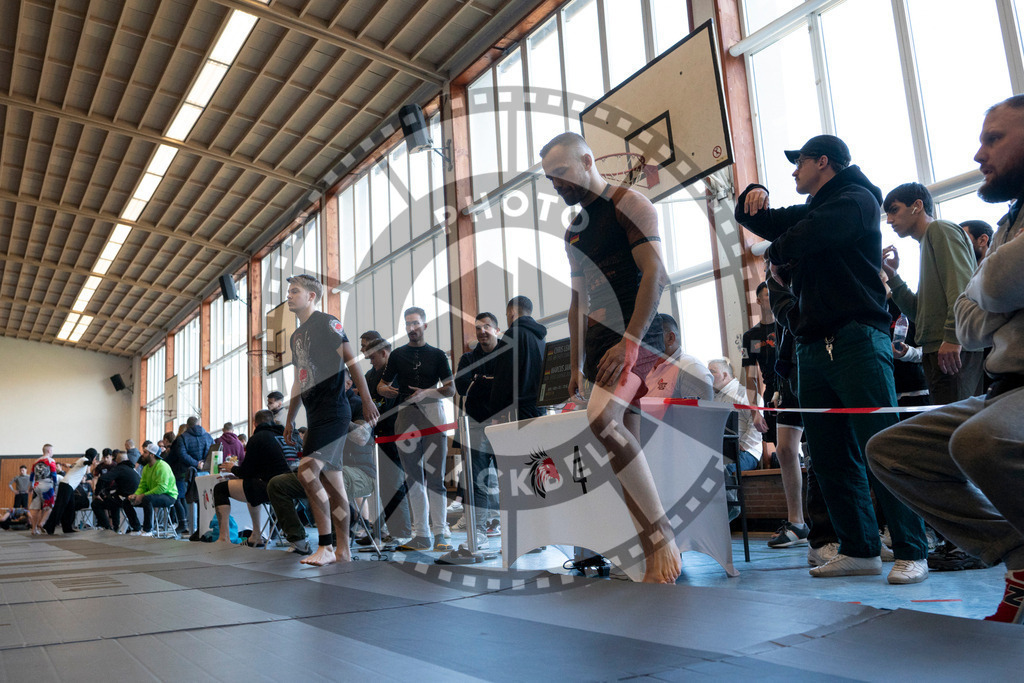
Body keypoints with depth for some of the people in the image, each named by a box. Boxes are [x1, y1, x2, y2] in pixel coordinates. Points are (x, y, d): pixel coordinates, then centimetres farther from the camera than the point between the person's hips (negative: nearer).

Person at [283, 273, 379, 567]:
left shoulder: (327, 322, -5)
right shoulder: (296, 336, 21)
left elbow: (350, 360, -12)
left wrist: (366, 399, -19)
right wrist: (289, 419, 27)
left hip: (333, 411, -9)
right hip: (316, 416, 9)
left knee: (307, 471, -19)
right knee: (331, 482, 9)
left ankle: (325, 547, -12)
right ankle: (343, 550, 15)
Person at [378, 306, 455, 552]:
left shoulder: (437, 355, 11)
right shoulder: (398, 354, 17)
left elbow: (451, 389, 6)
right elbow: (381, 386, 18)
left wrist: (426, 393, -9)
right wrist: (388, 391, -4)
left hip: (432, 414, -2)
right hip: (406, 414, 3)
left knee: (434, 475, -8)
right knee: (413, 477, 3)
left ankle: (440, 533, -4)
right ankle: (420, 534, 8)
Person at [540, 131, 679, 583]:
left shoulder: (629, 205, -2)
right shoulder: (574, 231, 22)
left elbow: (654, 273, -14)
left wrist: (629, 342, -22)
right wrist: (577, 366, 18)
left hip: (637, 338, -8)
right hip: (600, 348, 9)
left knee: (603, 419, -30)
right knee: (622, 445, 4)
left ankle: (663, 535, -17)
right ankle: (656, 563, 12)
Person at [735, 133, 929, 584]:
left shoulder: (856, 201, 1)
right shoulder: (809, 211, 27)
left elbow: (798, 240, -15)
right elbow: (753, 219, 33)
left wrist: (776, 256, 6)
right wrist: (753, 195, 11)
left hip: (857, 340, -8)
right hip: (813, 348, 8)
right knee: (830, 458, 5)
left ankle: (911, 552, -1)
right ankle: (860, 550, 12)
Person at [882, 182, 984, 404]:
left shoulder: (940, 229, 3)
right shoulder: (926, 244, 30)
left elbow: (961, 283, -14)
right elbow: (919, 313, 25)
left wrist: (953, 336, -23)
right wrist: (892, 275, 17)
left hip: (953, 351, -9)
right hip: (936, 351, 9)